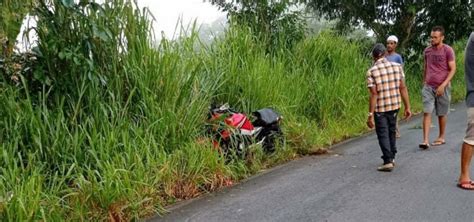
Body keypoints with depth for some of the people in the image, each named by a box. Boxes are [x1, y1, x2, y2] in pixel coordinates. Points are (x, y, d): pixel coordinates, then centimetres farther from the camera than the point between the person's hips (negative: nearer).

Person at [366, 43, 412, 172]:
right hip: (395, 106, 4)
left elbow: (373, 94, -17)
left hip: (380, 108, -4)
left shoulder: (371, 72, -13)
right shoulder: (397, 66, -2)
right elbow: (403, 88, -1)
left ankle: (388, 161, 1)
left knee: (383, 134, 6)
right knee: (391, 132, 21)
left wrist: (370, 115, -14)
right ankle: (391, 157, 31)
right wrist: (407, 107, 5)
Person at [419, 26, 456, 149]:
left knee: (442, 113, 8)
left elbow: (453, 69, -8)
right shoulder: (427, 50, 7)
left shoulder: (448, 50, -6)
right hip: (428, 87, 3)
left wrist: (443, 85, -15)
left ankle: (441, 137, 23)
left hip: (442, 87, -3)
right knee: (427, 112, -7)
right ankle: (425, 140, -10)